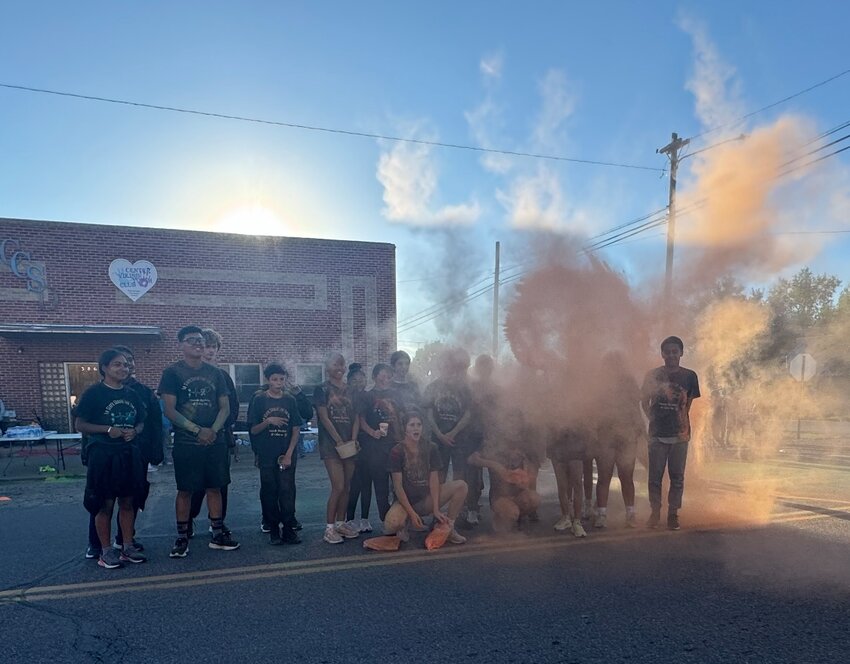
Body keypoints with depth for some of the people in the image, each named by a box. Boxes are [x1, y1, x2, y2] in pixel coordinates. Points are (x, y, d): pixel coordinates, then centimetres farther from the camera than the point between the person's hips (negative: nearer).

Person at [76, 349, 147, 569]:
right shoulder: (94, 393, -7)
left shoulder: (132, 394, 9)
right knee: (105, 504, 3)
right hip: (103, 455, -5)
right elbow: (80, 425, -7)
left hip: (129, 455, 5)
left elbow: (141, 422, 16)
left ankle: (128, 547, 21)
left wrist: (135, 431, -6)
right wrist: (108, 429, -19)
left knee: (128, 502, 11)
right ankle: (106, 551, 14)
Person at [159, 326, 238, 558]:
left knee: (215, 487, 8)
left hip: (215, 441, 3)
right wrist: (198, 430, -14)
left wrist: (214, 430, -10)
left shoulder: (215, 373, 9)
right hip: (186, 443, -3)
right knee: (185, 490, 3)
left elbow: (225, 407, 8)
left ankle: (218, 534, 17)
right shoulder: (172, 373, -2)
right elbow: (169, 410, -8)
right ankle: (182, 538, 15)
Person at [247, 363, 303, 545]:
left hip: (286, 455, 1)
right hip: (266, 456, -1)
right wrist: (268, 421, -18)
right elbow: (253, 430, 0)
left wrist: (289, 454, -5)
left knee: (287, 492, -3)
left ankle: (288, 529, 6)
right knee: (269, 493, 4)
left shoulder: (290, 401, 5)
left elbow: (296, 430, 5)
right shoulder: (259, 400, 1)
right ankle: (273, 529, 15)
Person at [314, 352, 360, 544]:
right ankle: (329, 528, -1)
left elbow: (356, 417, 8)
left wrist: (353, 440, -6)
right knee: (338, 487, -11)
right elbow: (324, 418, -9)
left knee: (347, 487, 8)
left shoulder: (350, 391, 13)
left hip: (349, 444, 5)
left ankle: (341, 523, 19)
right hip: (330, 444, -5)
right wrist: (339, 442, -14)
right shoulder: (322, 390, -1)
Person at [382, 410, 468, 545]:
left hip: (426, 499, 4)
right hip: (405, 500, -3)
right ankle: (404, 522, 1)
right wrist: (411, 513, -20)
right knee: (390, 526, -36)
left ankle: (448, 527, -3)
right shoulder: (397, 451, -10)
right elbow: (398, 485, -13)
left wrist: (436, 509, -16)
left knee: (461, 485, -16)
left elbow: (434, 479, -5)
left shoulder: (431, 448, 1)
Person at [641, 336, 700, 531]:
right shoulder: (653, 375, 2)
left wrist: (683, 421, 2)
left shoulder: (689, 376, 1)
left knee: (677, 476, 7)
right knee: (655, 476, 4)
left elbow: (692, 404, 7)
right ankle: (655, 513, 16)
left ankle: (673, 514, 17)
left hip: (679, 434, 0)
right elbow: (644, 401, 10)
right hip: (657, 434, 0)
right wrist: (653, 418, 2)